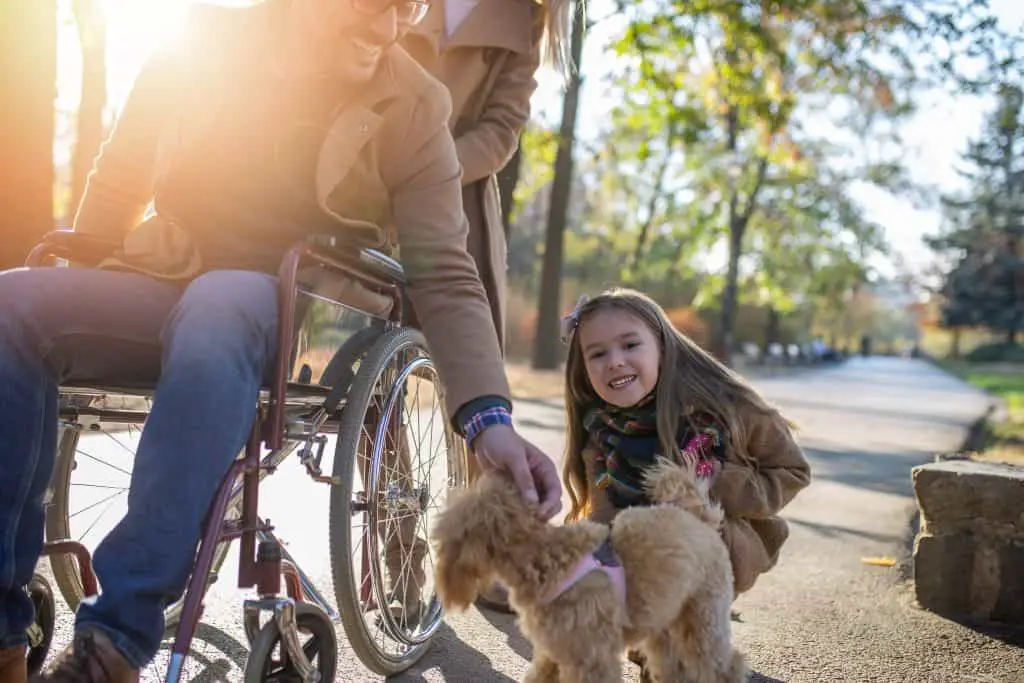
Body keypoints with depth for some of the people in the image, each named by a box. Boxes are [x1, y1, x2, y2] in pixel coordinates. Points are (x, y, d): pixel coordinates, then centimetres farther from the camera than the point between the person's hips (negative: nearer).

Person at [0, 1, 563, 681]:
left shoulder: (412, 107, -5)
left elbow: (445, 275, -13)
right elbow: (120, 180, 13)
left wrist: (489, 416, -26)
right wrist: (77, 291, 7)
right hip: (163, 282, 3)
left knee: (217, 314, -37)